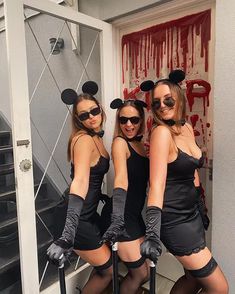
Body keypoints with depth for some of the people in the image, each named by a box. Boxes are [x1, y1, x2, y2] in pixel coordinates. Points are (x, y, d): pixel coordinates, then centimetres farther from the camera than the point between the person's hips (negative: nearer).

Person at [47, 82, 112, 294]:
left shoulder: (96, 137, 7)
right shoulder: (83, 139, -21)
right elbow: (80, 182, -36)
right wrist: (68, 235, -42)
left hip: (89, 214, 9)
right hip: (79, 219, -8)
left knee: (104, 267, 22)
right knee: (109, 270, 9)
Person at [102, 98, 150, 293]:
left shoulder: (140, 145, 10)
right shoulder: (120, 142, -15)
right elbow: (121, 180, -29)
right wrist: (117, 219, -37)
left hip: (135, 214, 8)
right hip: (122, 216, -8)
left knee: (141, 272, 18)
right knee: (140, 274, 5)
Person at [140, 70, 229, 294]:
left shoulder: (187, 128, 4)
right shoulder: (162, 132, -20)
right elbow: (157, 184, -27)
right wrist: (152, 234, -32)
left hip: (191, 213, 8)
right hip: (174, 220, -8)